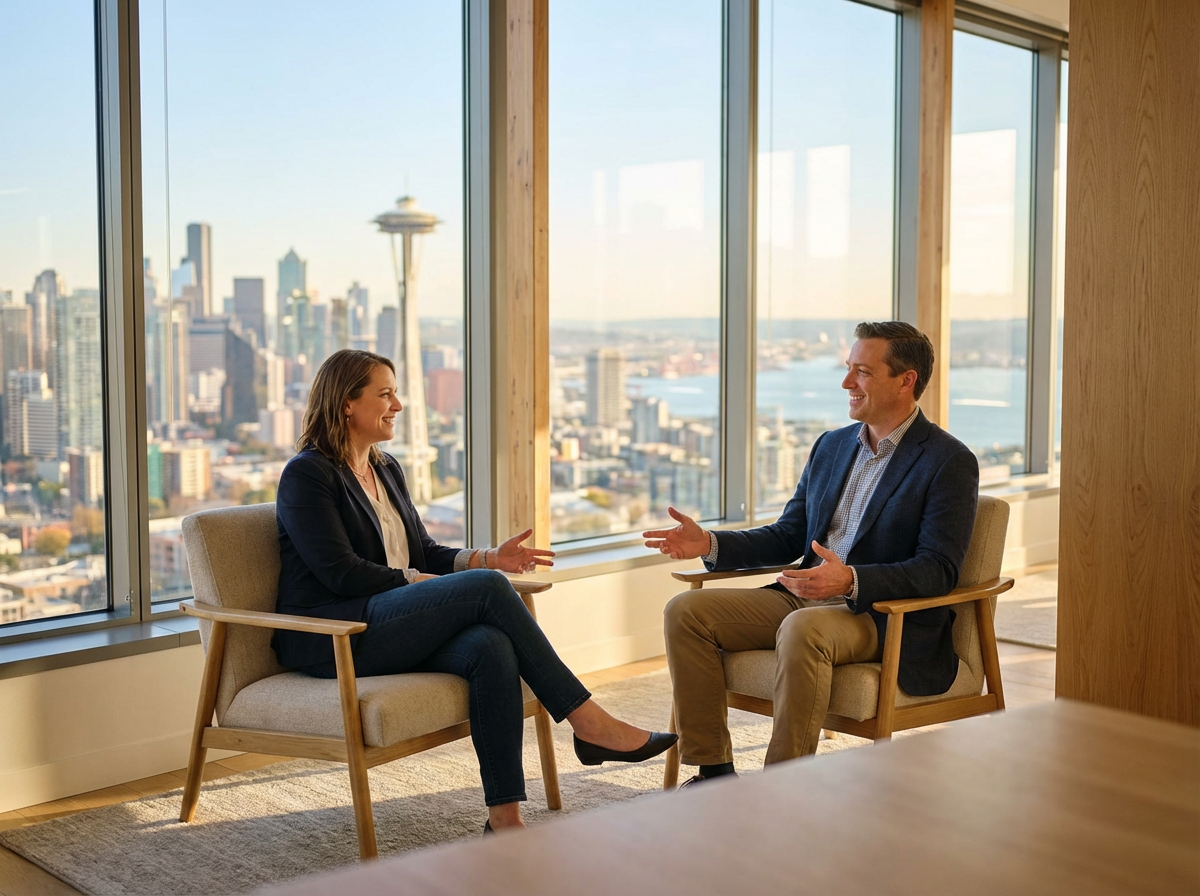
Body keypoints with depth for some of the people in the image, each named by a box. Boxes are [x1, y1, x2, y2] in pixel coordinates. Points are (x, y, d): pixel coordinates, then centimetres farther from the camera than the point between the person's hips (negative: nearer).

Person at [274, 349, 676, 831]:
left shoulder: (386, 468, 21)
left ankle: (504, 817, -31)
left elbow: (425, 552, 19)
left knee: (491, 645, -28)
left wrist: (488, 558, 1)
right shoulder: (306, 474, -5)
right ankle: (588, 721, -20)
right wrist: (429, 581, -14)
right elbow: (340, 572, -14)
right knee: (487, 588, -25)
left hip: (392, 625, 7)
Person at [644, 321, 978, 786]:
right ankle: (713, 770, -7)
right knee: (686, 611, -9)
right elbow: (788, 537, 18)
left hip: (887, 618, -7)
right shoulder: (831, 446, 15)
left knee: (803, 629, -39)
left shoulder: (950, 462, -7)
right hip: (803, 599, 7)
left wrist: (851, 580, -31)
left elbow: (938, 571, -15)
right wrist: (710, 544, 1)